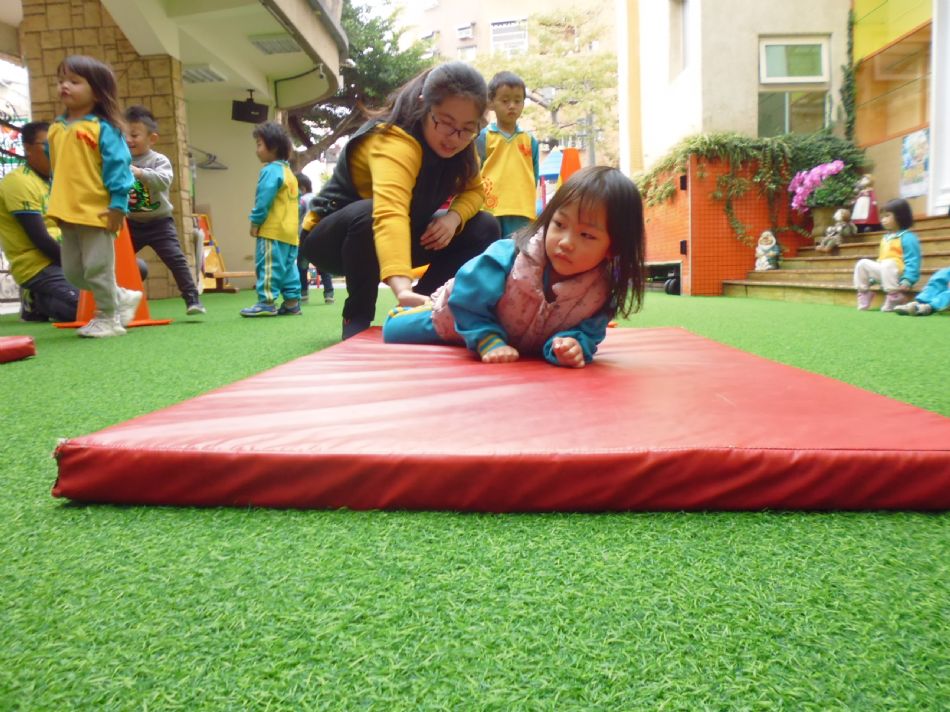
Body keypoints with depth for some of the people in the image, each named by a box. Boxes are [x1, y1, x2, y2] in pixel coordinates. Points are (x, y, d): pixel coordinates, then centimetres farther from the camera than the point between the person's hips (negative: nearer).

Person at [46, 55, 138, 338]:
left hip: (97, 211, -8)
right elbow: (56, 169, 20)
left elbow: (118, 166, -12)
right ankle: (123, 297, 26)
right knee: (73, 271, 13)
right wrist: (57, 205, 18)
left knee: (97, 269, -1)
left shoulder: (103, 128, -8)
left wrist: (118, 204, -17)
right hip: (68, 213, 8)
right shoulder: (56, 128, 13)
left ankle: (108, 318, 13)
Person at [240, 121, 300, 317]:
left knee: (268, 265, -8)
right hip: (289, 230, 9)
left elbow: (264, 198, -17)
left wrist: (255, 221, -9)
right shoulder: (288, 171, 20)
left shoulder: (271, 170, -9)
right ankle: (292, 300, 9)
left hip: (272, 230, -9)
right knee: (288, 266, 9)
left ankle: (266, 302, -8)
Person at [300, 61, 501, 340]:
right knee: (367, 214, -40)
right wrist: (403, 288, -67)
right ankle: (357, 316, -20)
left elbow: (474, 190, -1)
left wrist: (453, 217, -25)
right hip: (331, 237, -6)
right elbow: (390, 213, -50)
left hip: (400, 238, 7)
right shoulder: (394, 141, -33)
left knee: (484, 228, -8)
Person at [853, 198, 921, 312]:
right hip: (883, 272, 8)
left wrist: (907, 280, -27)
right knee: (862, 263, -4)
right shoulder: (886, 237, 18)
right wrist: (870, 278, 22)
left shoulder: (907, 237, -9)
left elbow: (912, 261, -15)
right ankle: (863, 293, -4)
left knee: (887, 264, -37)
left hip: (898, 273, -8)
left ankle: (894, 296, -30)